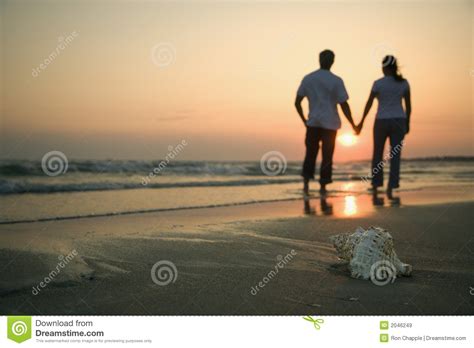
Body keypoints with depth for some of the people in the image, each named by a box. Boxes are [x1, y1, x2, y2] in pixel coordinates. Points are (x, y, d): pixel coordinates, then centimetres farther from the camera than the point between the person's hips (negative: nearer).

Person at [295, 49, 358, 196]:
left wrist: (304, 120, 17)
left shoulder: (307, 78, 3)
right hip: (330, 124, -2)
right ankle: (323, 186, 9)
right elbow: (344, 105, -9)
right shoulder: (336, 81, -7)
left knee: (310, 153, 14)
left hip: (312, 123, 2)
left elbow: (297, 102, 4)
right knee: (327, 156, 6)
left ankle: (306, 182, 2)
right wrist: (353, 125, 0)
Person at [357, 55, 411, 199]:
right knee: (395, 157, 3)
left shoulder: (378, 83, -8)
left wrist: (361, 122, 5)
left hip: (382, 122, -2)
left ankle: (375, 187, 14)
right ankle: (390, 189, -7)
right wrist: (407, 123, 14)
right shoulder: (404, 82, 1)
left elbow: (369, 104, -5)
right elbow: (408, 105, 3)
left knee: (377, 155, 13)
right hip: (398, 122, 2)